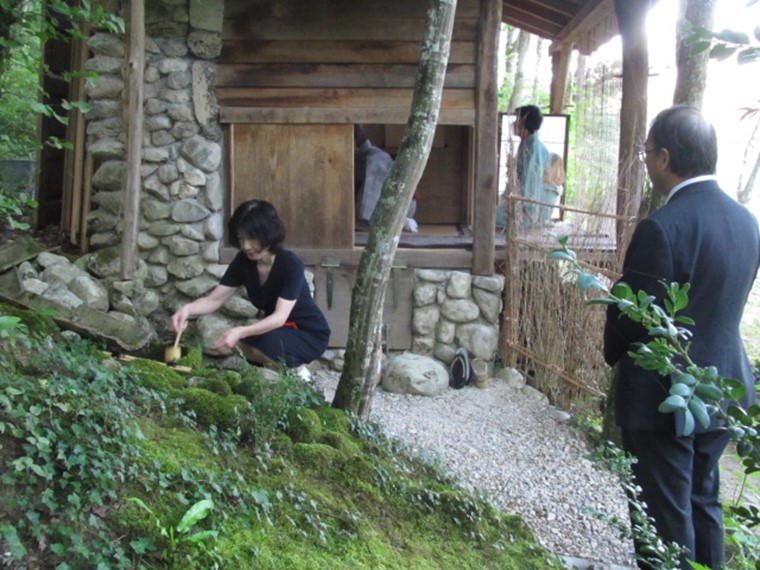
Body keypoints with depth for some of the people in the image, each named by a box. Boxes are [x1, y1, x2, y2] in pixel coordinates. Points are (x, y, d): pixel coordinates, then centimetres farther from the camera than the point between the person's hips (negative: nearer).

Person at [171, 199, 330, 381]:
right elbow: (213, 300, -12)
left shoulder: (291, 264, -27)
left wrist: (240, 332, -48)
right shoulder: (244, 261, -9)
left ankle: (297, 370, -4)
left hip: (310, 335, -6)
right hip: (277, 330, 6)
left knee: (260, 341, -33)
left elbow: (280, 317, -34)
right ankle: (284, 365, 3)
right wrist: (188, 308, -33)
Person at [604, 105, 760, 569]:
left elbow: (631, 313, -16)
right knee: (704, 502, 22)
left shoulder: (661, 227, -23)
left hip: (666, 394, -7)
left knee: (666, 516, 7)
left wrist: (615, 354, 3)